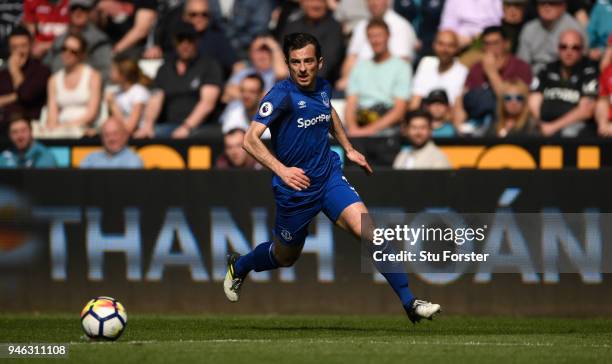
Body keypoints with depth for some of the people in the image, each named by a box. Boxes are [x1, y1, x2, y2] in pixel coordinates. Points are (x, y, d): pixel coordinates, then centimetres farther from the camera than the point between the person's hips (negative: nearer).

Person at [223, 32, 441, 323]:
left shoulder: (323, 88, 1)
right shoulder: (282, 96, -19)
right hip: (295, 188, -4)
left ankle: (409, 302, -14)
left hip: (330, 179, 4)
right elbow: (251, 140, -26)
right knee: (285, 257, 16)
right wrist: (281, 170, -37)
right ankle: (238, 266, 50)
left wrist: (348, 149, 26)